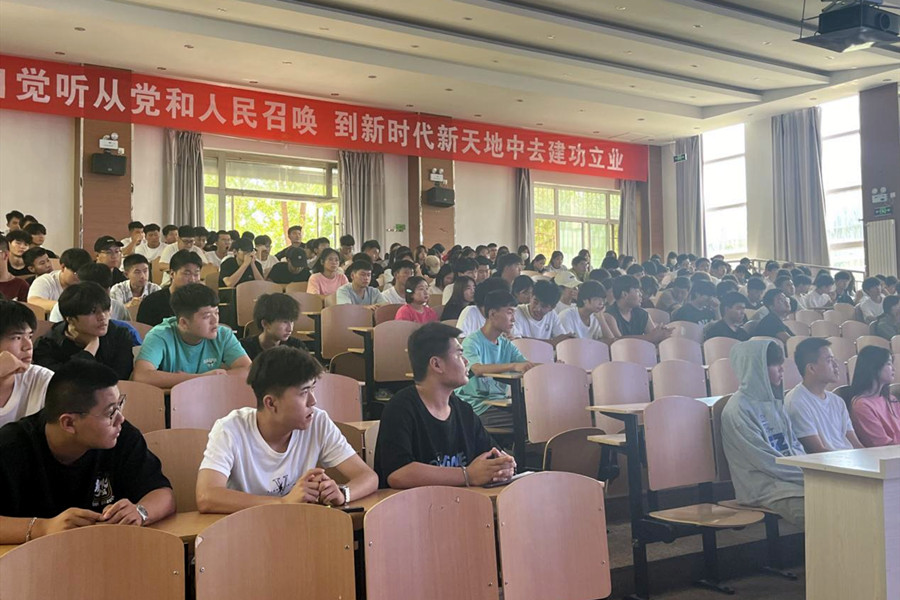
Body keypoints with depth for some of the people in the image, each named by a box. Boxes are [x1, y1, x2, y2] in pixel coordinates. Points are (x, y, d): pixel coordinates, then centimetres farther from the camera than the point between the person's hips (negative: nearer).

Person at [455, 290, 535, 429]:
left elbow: (526, 365, 4)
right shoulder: (472, 341, -9)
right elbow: (477, 369, -28)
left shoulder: (506, 344, 16)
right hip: (477, 405, -7)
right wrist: (513, 366, -40)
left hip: (499, 401, 7)